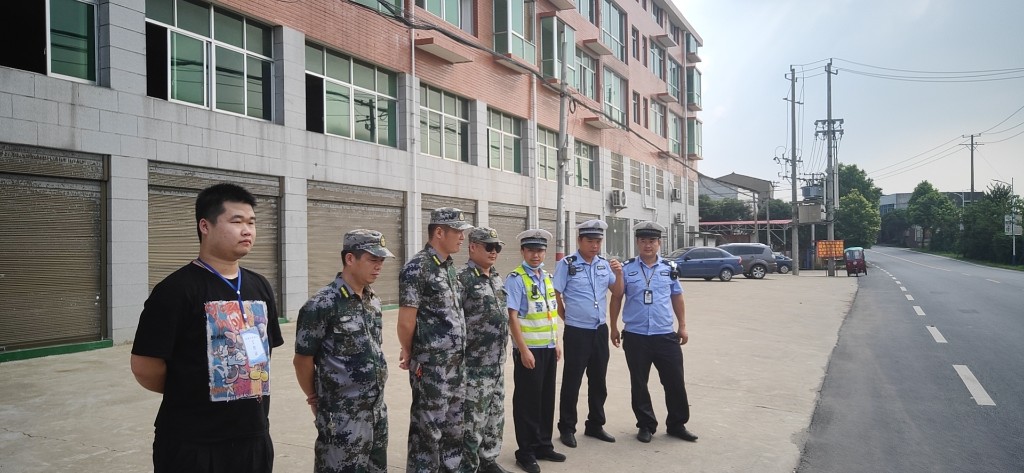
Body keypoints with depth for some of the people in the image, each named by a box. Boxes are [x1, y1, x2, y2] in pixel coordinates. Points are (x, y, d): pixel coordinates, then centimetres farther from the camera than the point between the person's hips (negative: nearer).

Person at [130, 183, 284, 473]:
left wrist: (249, 395, 8)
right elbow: (145, 367, -13)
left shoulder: (259, 287, 7)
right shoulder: (177, 289, -13)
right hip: (193, 447, -6)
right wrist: (188, 394, 2)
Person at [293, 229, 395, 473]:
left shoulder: (373, 300, 7)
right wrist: (316, 399, 3)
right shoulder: (323, 305, -16)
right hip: (343, 418, -7)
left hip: (378, 411, 7)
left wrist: (371, 392, 12)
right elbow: (302, 359, -10)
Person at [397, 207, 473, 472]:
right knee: (428, 431, 4)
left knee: (454, 428, 18)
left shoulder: (450, 267, 11)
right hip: (431, 366, -8)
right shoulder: (417, 268, -16)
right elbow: (406, 322, -14)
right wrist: (411, 354, 2)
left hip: (456, 363, 8)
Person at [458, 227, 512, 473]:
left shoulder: (496, 278, 11)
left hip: (497, 361, 8)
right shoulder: (463, 279, -15)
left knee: (495, 416, 17)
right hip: (475, 364, -8)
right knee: (473, 419, 1)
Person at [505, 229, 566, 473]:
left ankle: (543, 445, 28)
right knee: (527, 400, 2)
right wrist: (523, 349, -19)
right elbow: (512, 316, -16)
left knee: (547, 398, 14)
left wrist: (557, 342, 13)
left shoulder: (547, 277, 10)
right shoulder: (516, 278, -12)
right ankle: (526, 452, 14)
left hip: (549, 348, 7)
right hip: (529, 349, -7)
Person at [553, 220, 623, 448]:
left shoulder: (604, 263, 6)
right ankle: (567, 428, 17)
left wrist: (619, 273, -7)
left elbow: (617, 292, 10)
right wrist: (567, 318, 1)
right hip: (576, 332, -5)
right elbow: (555, 295, -7)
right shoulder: (567, 264, -10)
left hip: (600, 330, 5)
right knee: (572, 382, 3)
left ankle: (595, 425, 30)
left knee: (599, 381, 15)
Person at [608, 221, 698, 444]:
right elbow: (616, 298, 3)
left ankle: (677, 424, 24)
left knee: (675, 382, 6)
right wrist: (614, 327, 3)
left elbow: (677, 298, 12)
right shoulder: (626, 269, -1)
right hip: (635, 336, -1)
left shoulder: (669, 268, 5)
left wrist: (682, 327, 10)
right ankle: (646, 425, 25)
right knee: (639, 384, 9)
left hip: (666, 336, 1)